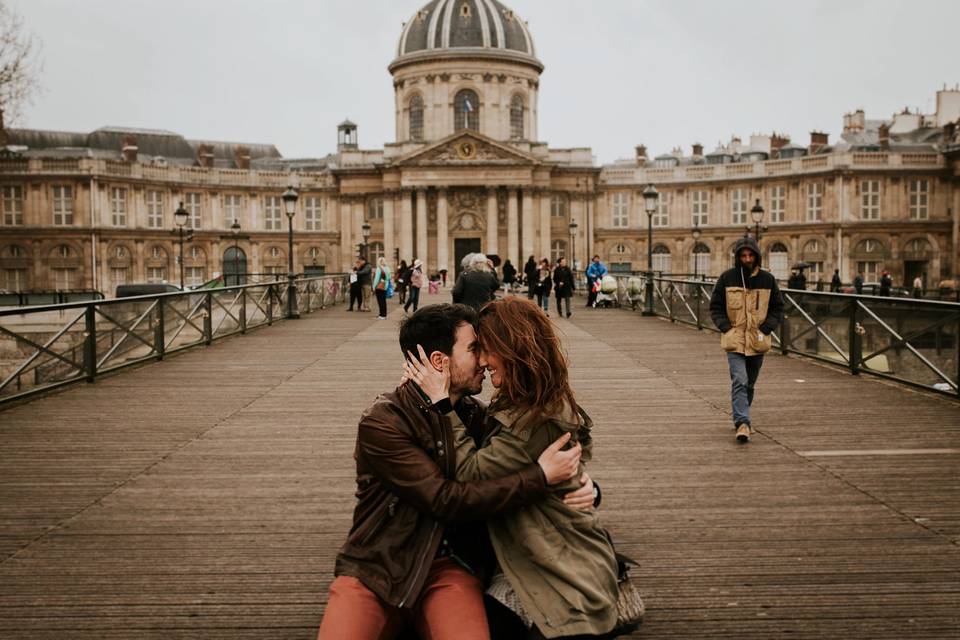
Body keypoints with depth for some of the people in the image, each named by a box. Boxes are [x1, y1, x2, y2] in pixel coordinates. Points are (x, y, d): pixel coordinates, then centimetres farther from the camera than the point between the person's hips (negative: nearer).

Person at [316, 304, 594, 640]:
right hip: (376, 566, -2)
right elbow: (447, 501, -18)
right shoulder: (382, 421, -13)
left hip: (449, 565, 3)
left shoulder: (475, 415, 4)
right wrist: (540, 477, -18)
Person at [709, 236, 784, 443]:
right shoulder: (727, 278, -2)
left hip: (758, 341, 3)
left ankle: (740, 418, 32)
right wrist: (726, 327, -9)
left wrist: (765, 329, -5)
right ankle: (742, 423, -19)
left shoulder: (767, 279, 2)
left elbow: (777, 308, 8)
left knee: (749, 384, 15)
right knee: (739, 382, -16)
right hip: (734, 340, -3)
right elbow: (715, 307, 4)